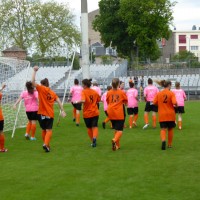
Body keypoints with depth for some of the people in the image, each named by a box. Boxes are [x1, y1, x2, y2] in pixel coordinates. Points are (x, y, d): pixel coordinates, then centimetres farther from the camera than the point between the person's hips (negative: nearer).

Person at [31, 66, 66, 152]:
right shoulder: (53, 93, 9)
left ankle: (46, 144, 21)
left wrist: (34, 71, -8)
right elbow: (59, 102, 2)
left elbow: (33, 81, -13)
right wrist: (62, 111, 2)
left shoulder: (41, 89, -4)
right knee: (48, 130, -4)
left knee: (44, 130, 15)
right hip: (50, 114, 1)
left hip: (42, 113, -1)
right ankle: (46, 144, -24)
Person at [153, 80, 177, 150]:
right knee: (170, 129, 15)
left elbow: (154, 102, -1)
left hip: (162, 115, 1)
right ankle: (170, 144, 24)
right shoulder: (171, 93, -8)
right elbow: (174, 103, -20)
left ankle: (163, 140, -29)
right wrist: (176, 105, 2)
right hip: (170, 114, -1)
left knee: (163, 129, 0)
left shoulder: (158, 94, 1)